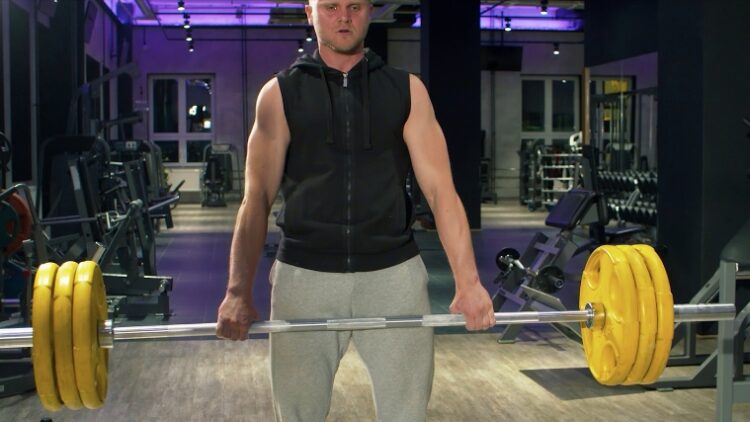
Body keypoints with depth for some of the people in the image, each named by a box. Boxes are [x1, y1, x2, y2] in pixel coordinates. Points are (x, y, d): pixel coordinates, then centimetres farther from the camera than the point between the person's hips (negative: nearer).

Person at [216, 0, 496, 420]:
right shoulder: (280, 94, 5)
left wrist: (468, 281, -9)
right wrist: (239, 291, -10)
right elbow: (258, 199, 1)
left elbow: (440, 188, 1)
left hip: (393, 274, 1)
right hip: (305, 275, 0)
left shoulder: (406, 90, 7)